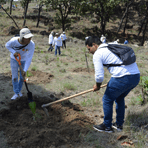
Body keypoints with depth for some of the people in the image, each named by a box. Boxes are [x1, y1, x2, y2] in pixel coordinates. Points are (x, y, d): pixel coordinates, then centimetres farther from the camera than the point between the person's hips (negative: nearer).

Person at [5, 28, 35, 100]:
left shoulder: (31, 44, -35)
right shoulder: (13, 41, -35)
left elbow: (29, 58, -30)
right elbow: (7, 45, -11)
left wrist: (25, 70, -32)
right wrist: (13, 52, -28)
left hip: (24, 60, 1)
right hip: (14, 59, -1)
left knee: (22, 77, 10)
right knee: (14, 77, 1)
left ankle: (19, 90, 35)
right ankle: (16, 93, 18)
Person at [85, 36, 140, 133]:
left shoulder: (97, 54, -1)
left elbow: (99, 76, -6)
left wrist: (97, 86, 15)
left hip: (122, 78, -8)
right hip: (136, 76, 9)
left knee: (107, 100, 12)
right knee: (120, 98, 27)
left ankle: (107, 126, 25)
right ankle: (119, 124, 38)